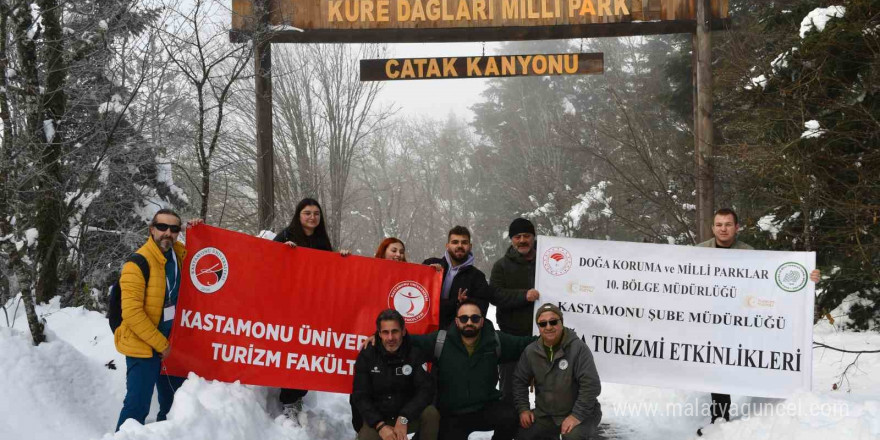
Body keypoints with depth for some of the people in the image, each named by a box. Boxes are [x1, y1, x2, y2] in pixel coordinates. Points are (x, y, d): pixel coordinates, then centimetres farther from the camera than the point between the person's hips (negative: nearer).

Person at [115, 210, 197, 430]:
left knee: (174, 404, 19)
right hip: (143, 346, -7)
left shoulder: (179, 254, 3)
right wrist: (160, 344, -16)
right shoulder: (137, 264, -18)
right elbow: (132, 313, -21)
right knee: (138, 406, -9)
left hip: (169, 344, 7)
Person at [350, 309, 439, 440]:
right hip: (376, 419, 0)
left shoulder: (415, 354, -8)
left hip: (407, 416, 0)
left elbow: (426, 390, -17)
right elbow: (360, 396, -9)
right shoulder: (367, 356, -7)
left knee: (430, 413, -28)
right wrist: (381, 425, -23)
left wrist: (403, 419, -30)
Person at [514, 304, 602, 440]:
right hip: (545, 414, 6)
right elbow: (520, 381, 11)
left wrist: (577, 415, -26)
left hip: (579, 412, -6)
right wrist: (523, 408, 0)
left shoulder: (578, 348, -20)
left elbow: (591, 385, -23)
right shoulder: (531, 351, -2)